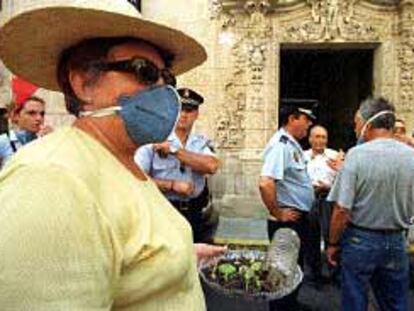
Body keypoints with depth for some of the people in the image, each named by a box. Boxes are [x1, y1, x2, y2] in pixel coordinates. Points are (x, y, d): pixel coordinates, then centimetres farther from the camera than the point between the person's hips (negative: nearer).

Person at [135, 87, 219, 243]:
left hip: (196, 214, 4)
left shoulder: (202, 143, 7)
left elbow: (211, 166, -14)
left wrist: (174, 150, -14)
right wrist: (172, 185, -17)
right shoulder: (153, 141, -4)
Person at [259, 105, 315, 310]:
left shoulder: (292, 144, 10)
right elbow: (265, 183, -33)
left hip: (299, 219, 10)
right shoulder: (280, 145, -20)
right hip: (287, 222, -10)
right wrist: (278, 214, -22)